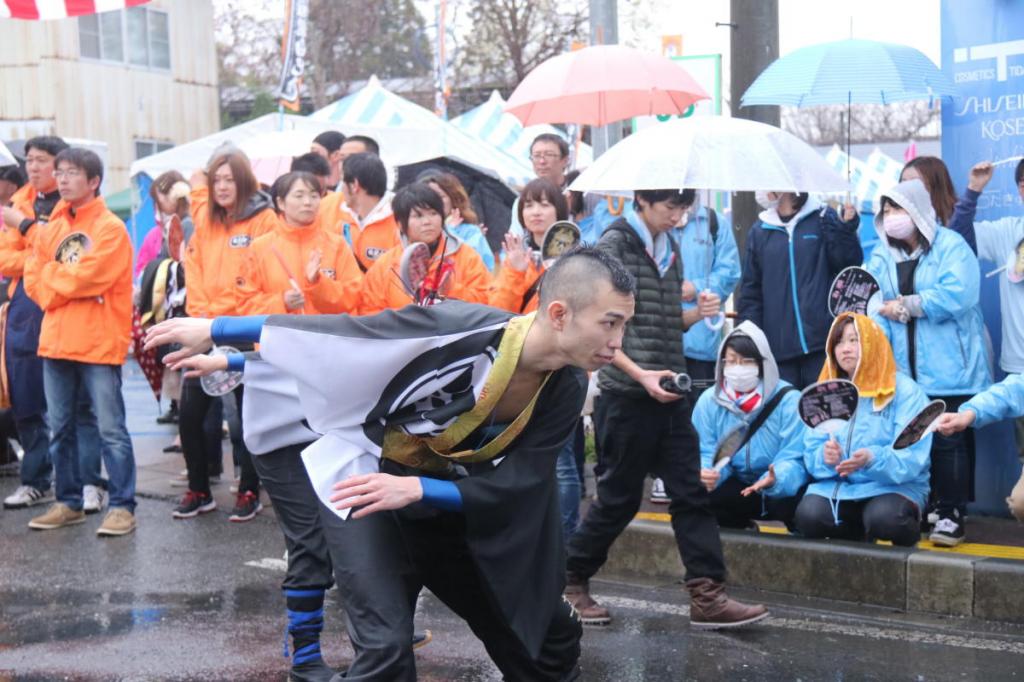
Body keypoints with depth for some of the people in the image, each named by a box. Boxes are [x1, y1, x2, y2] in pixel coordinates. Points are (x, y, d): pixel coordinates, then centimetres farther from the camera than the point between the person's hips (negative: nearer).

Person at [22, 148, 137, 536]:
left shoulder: (110, 228, -7)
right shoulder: (52, 228, 15)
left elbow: (90, 276, -17)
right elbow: (34, 279, 9)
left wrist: (52, 278, -3)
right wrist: (65, 284, -9)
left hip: (98, 343, -7)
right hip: (56, 341, 7)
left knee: (110, 429, -5)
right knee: (60, 428, 12)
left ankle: (122, 506, -1)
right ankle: (68, 503, 22)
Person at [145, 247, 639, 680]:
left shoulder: (565, 391, -13)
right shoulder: (461, 329, -31)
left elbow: (510, 486, -16)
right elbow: (339, 333, -23)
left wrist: (417, 488, -33)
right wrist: (215, 331, -18)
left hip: (445, 504, 6)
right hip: (364, 479, -6)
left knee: (550, 637, 13)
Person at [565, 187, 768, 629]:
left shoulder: (670, 250, 14)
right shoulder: (615, 244, -8)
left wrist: (698, 313, 0)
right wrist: (639, 374, -20)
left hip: (668, 394, 7)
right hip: (627, 394, -7)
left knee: (692, 493, 2)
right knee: (619, 497, 3)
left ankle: (707, 597, 4)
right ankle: (570, 580, 21)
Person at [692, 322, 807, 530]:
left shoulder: (788, 400, -16)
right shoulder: (709, 400, -5)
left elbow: (794, 458, -21)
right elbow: (704, 454, -6)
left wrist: (775, 479, -44)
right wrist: (705, 473, -32)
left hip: (779, 487, -3)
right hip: (737, 485, 4)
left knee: (788, 502, -38)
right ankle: (738, 528, 9)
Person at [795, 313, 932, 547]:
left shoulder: (905, 391, -5)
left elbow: (911, 457, -15)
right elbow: (811, 451, 4)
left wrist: (872, 460, -35)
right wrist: (825, 457, -21)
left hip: (894, 485, -4)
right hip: (837, 484, 4)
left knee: (883, 519, -37)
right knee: (808, 516, -27)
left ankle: (907, 533, 2)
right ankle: (859, 537, 6)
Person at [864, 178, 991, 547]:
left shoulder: (950, 246, -5)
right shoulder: (881, 256, 10)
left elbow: (957, 295, -20)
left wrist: (906, 305, -12)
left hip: (948, 370, -5)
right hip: (902, 371, 5)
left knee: (948, 441, -2)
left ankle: (951, 515, 5)